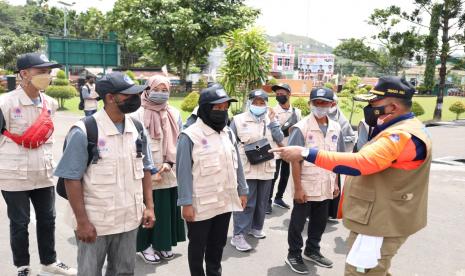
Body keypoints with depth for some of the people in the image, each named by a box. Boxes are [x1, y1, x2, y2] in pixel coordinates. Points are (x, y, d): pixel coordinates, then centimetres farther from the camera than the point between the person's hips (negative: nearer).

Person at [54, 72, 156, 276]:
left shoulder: (137, 129, 1)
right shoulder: (83, 132, -16)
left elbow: (145, 169, 8)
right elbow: (72, 178, -14)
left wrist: (149, 206, 3)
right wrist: (82, 221, -15)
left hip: (129, 219, 5)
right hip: (94, 222, -4)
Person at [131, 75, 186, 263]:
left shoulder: (174, 114, 5)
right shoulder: (139, 115, -7)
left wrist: (170, 163, -6)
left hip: (169, 173, 4)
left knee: (168, 208, 11)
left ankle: (163, 244, 29)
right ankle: (145, 246, 23)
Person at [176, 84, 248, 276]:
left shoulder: (228, 133, 6)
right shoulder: (190, 136, -14)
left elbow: (237, 164, 11)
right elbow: (184, 172, -15)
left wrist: (242, 190, 12)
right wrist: (186, 203, -16)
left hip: (225, 202, 6)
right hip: (201, 205, -6)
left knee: (218, 243, 21)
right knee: (198, 246, 13)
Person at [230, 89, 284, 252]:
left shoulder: (271, 119, 9)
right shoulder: (239, 119, -2)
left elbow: (280, 140, -1)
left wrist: (273, 122, -10)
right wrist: (242, 148, -10)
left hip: (267, 168, 5)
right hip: (246, 168, -4)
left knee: (262, 202, 15)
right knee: (246, 202, -6)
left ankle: (256, 227, 33)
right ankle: (238, 235, 0)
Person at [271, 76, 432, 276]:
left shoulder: (404, 135, -24)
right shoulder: (401, 130, 12)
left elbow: (360, 163, -36)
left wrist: (306, 153, -36)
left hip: (382, 224, -11)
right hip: (379, 220, 11)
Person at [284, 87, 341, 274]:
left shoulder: (335, 128, 4)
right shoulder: (301, 128, -14)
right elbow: (295, 160, -15)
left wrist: (335, 183, 10)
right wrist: (298, 188, -17)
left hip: (325, 187, 6)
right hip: (306, 186, -5)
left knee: (320, 221, 18)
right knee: (298, 223, 8)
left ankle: (312, 251, 38)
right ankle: (294, 255, 26)